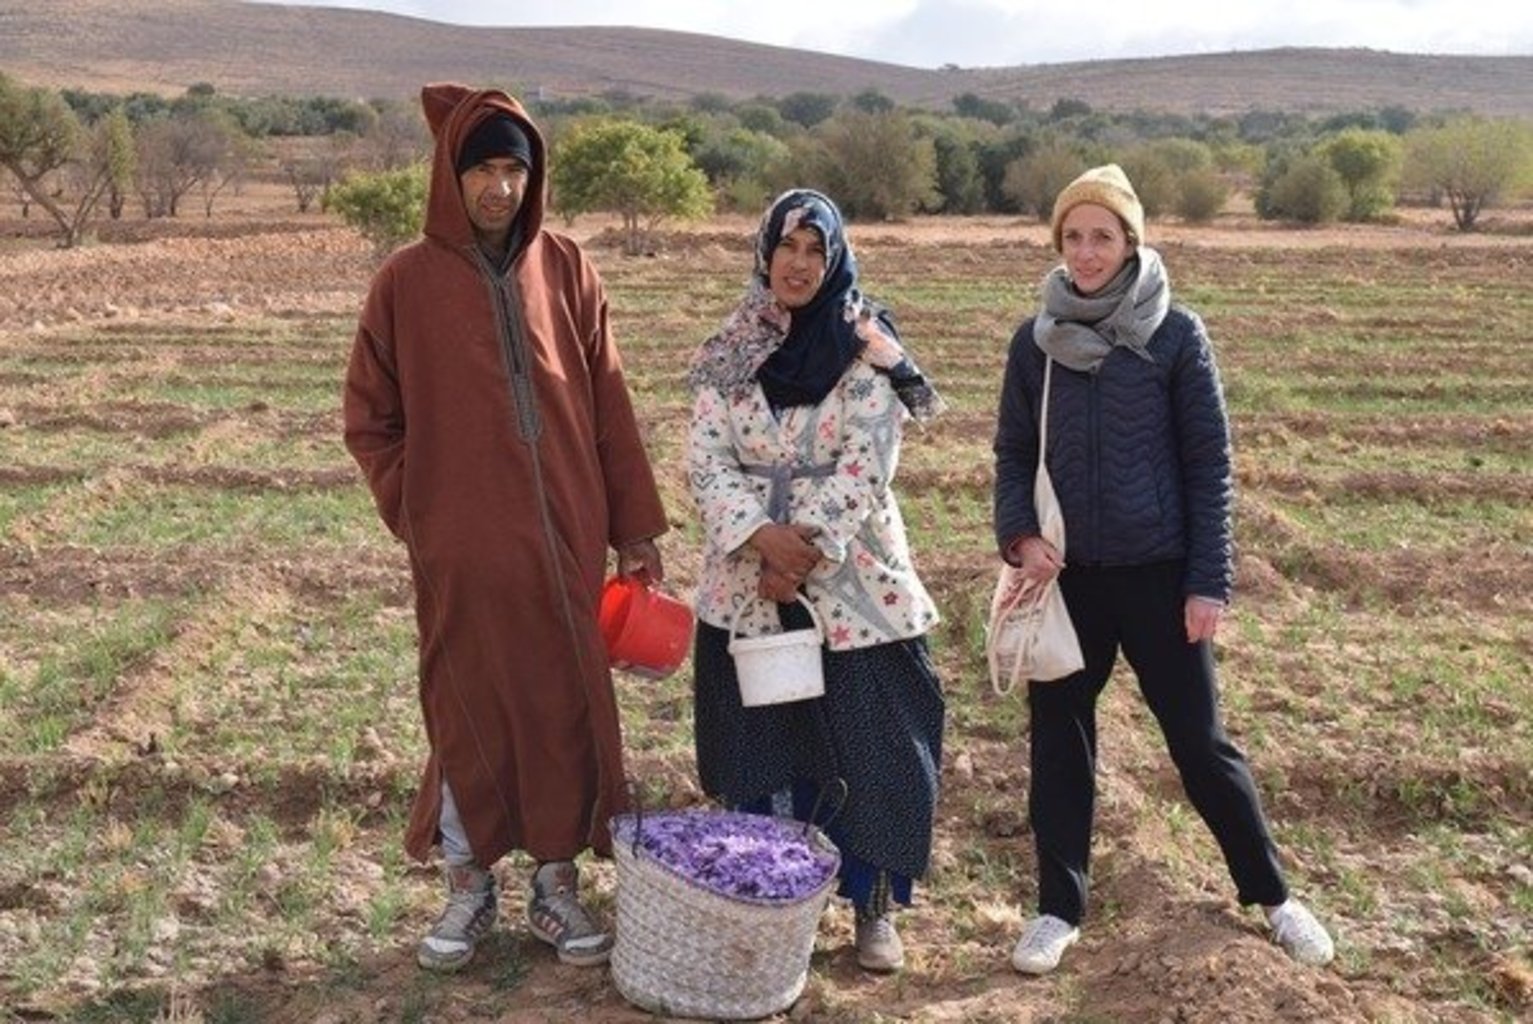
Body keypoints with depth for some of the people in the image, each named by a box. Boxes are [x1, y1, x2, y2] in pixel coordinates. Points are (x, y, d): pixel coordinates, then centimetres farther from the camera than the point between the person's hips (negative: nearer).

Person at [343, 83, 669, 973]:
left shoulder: (567, 269, 2)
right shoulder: (408, 282, -3)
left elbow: (609, 406, 4)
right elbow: (369, 418, 5)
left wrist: (636, 524, 4)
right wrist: (416, 510, -1)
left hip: (564, 538, 2)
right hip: (460, 550, -2)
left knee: (567, 706, 8)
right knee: (467, 709, 9)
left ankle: (558, 884, 24)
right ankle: (469, 889, 26)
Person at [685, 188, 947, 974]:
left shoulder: (867, 349, -4)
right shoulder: (730, 353, 4)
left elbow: (863, 468, -11)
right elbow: (705, 458, -3)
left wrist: (803, 558, -16)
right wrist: (762, 535, -18)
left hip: (854, 586, -2)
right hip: (748, 584, 3)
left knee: (876, 749, 1)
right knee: (760, 754, 9)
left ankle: (875, 905, 18)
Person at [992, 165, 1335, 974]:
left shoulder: (1176, 336, -6)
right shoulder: (1036, 341, 2)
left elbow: (1208, 466, -5)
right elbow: (1013, 452, 7)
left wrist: (1209, 581, -9)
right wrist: (1019, 535, -11)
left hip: (1158, 573, -3)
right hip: (1067, 574, 3)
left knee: (1199, 740, 6)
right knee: (1059, 736, 10)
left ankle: (1270, 893, 26)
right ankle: (1060, 905, 25)